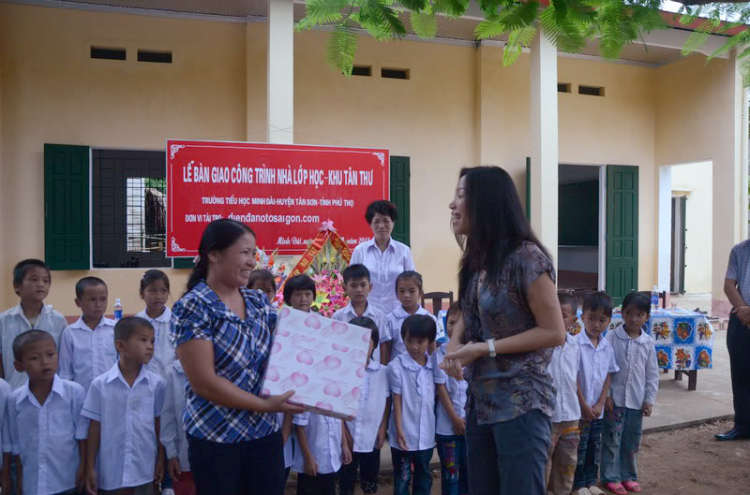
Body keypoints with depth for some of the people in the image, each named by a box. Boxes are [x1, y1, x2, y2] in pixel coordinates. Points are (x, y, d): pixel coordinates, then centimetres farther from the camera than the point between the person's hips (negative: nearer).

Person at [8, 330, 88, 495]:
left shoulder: (74, 392, -12)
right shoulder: (15, 399, -3)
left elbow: (82, 434, -5)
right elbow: (17, 443, 7)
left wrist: (83, 467, -5)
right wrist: (19, 478, 11)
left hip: (68, 480, -2)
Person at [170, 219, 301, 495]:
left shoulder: (258, 303, 4)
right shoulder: (192, 308, -14)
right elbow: (204, 383, -19)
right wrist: (266, 405, -19)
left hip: (266, 433, 5)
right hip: (215, 438, -5)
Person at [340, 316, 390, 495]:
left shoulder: (383, 371, -6)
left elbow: (386, 402, 3)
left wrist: (383, 429, 1)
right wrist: (344, 433, -5)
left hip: (372, 439, 1)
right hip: (348, 438, -1)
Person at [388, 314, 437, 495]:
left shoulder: (433, 366, 0)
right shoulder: (397, 366, -13)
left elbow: (435, 398, 7)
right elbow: (397, 399, -10)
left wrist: (436, 427, 6)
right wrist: (399, 430, -10)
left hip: (426, 434, 4)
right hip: (405, 434, -4)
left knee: (424, 477, 18)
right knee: (402, 479, 8)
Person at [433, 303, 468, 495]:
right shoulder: (440, 353, -6)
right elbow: (440, 387, -5)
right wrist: (455, 419, -7)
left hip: (472, 422, 2)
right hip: (448, 424, -2)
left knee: (469, 470, 11)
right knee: (450, 472, 6)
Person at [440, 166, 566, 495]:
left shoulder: (526, 257, -18)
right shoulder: (475, 260, 5)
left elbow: (554, 332, -17)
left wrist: (486, 348, -19)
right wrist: (455, 345, -5)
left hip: (521, 403, -7)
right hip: (480, 400, 7)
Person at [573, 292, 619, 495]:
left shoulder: (607, 347, 2)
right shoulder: (576, 343, -15)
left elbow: (608, 377, 5)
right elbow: (573, 376, -14)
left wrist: (600, 404, -4)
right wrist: (584, 405, -13)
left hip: (598, 408, 5)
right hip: (580, 407, -5)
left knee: (595, 446, 16)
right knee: (579, 447, 5)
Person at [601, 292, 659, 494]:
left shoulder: (648, 343, 1)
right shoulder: (611, 338, -9)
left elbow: (652, 374, 6)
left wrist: (649, 400, 3)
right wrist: (606, 395, -10)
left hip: (637, 401, 3)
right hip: (614, 399, -3)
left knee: (632, 440, 14)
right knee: (612, 439, 4)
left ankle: (628, 475, 29)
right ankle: (611, 477, 16)